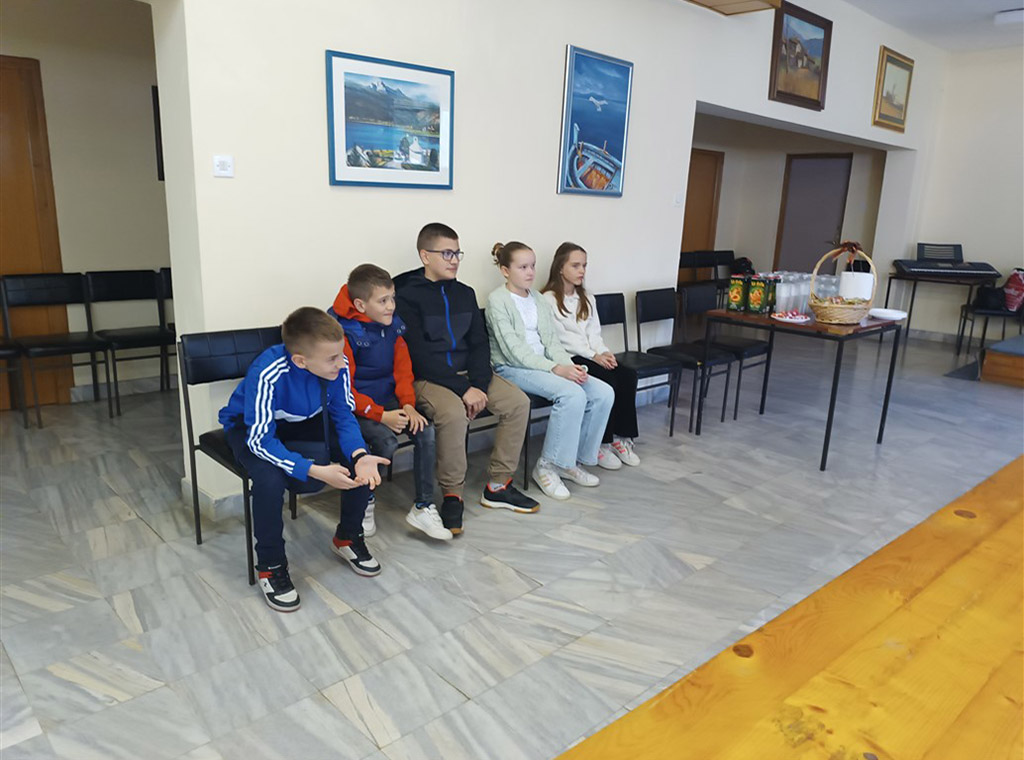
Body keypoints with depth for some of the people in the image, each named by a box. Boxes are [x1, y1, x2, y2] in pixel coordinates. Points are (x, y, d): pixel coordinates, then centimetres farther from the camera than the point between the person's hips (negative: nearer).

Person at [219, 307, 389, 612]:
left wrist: (359, 455, -31)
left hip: (303, 423, 4)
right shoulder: (267, 374, -38)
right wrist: (315, 470, -42)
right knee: (270, 478, -35)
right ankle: (270, 567, -9)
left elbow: (343, 414, -12)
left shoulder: (336, 364, -25)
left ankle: (347, 537, 8)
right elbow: (260, 440, -33)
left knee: (362, 456, -16)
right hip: (251, 428, -4)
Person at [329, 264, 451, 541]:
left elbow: (403, 368, 7)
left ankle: (423, 508, -6)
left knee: (426, 431, -17)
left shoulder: (391, 325, 3)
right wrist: (380, 416, -24)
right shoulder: (342, 333, -16)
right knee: (386, 440, -30)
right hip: (355, 407, -6)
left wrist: (408, 405, -9)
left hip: (388, 400, 6)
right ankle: (365, 502, -1)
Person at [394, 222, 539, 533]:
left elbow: (479, 343, 7)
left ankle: (498, 486, -1)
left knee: (518, 402, -13)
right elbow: (420, 355, -15)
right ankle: (452, 496, -14)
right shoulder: (407, 296, -7)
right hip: (427, 378, -6)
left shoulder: (465, 293, 12)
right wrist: (464, 390, -22)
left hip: (467, 373, 6)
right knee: (453, 413, -35)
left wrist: (478, 384, -12)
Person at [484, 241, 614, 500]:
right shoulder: (497, 300, -7)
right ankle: (547, 466, -15)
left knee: (604, 393, -11)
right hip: (512, 368, -7)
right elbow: (514, 351, -15)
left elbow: (551, 341, 10)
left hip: (543, 364, 7)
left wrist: (569, 364, -11)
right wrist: (555, 368, -23)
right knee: (573, 394, -30)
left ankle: (574, 460, 2)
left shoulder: (538, 299, 15)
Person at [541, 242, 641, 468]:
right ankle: (601, 443, -16)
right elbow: (562, 338, -12)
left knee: (628, 376, -19)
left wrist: (603, 352, -8)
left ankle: (621, 437, -11)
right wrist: (593, 356, -19)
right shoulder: (548, 299, -4)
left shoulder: (587, 299, 20)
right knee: (607, 380, -29)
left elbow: (594, 332, 12)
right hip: (566, 358, -7)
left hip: (592, 355, 7)